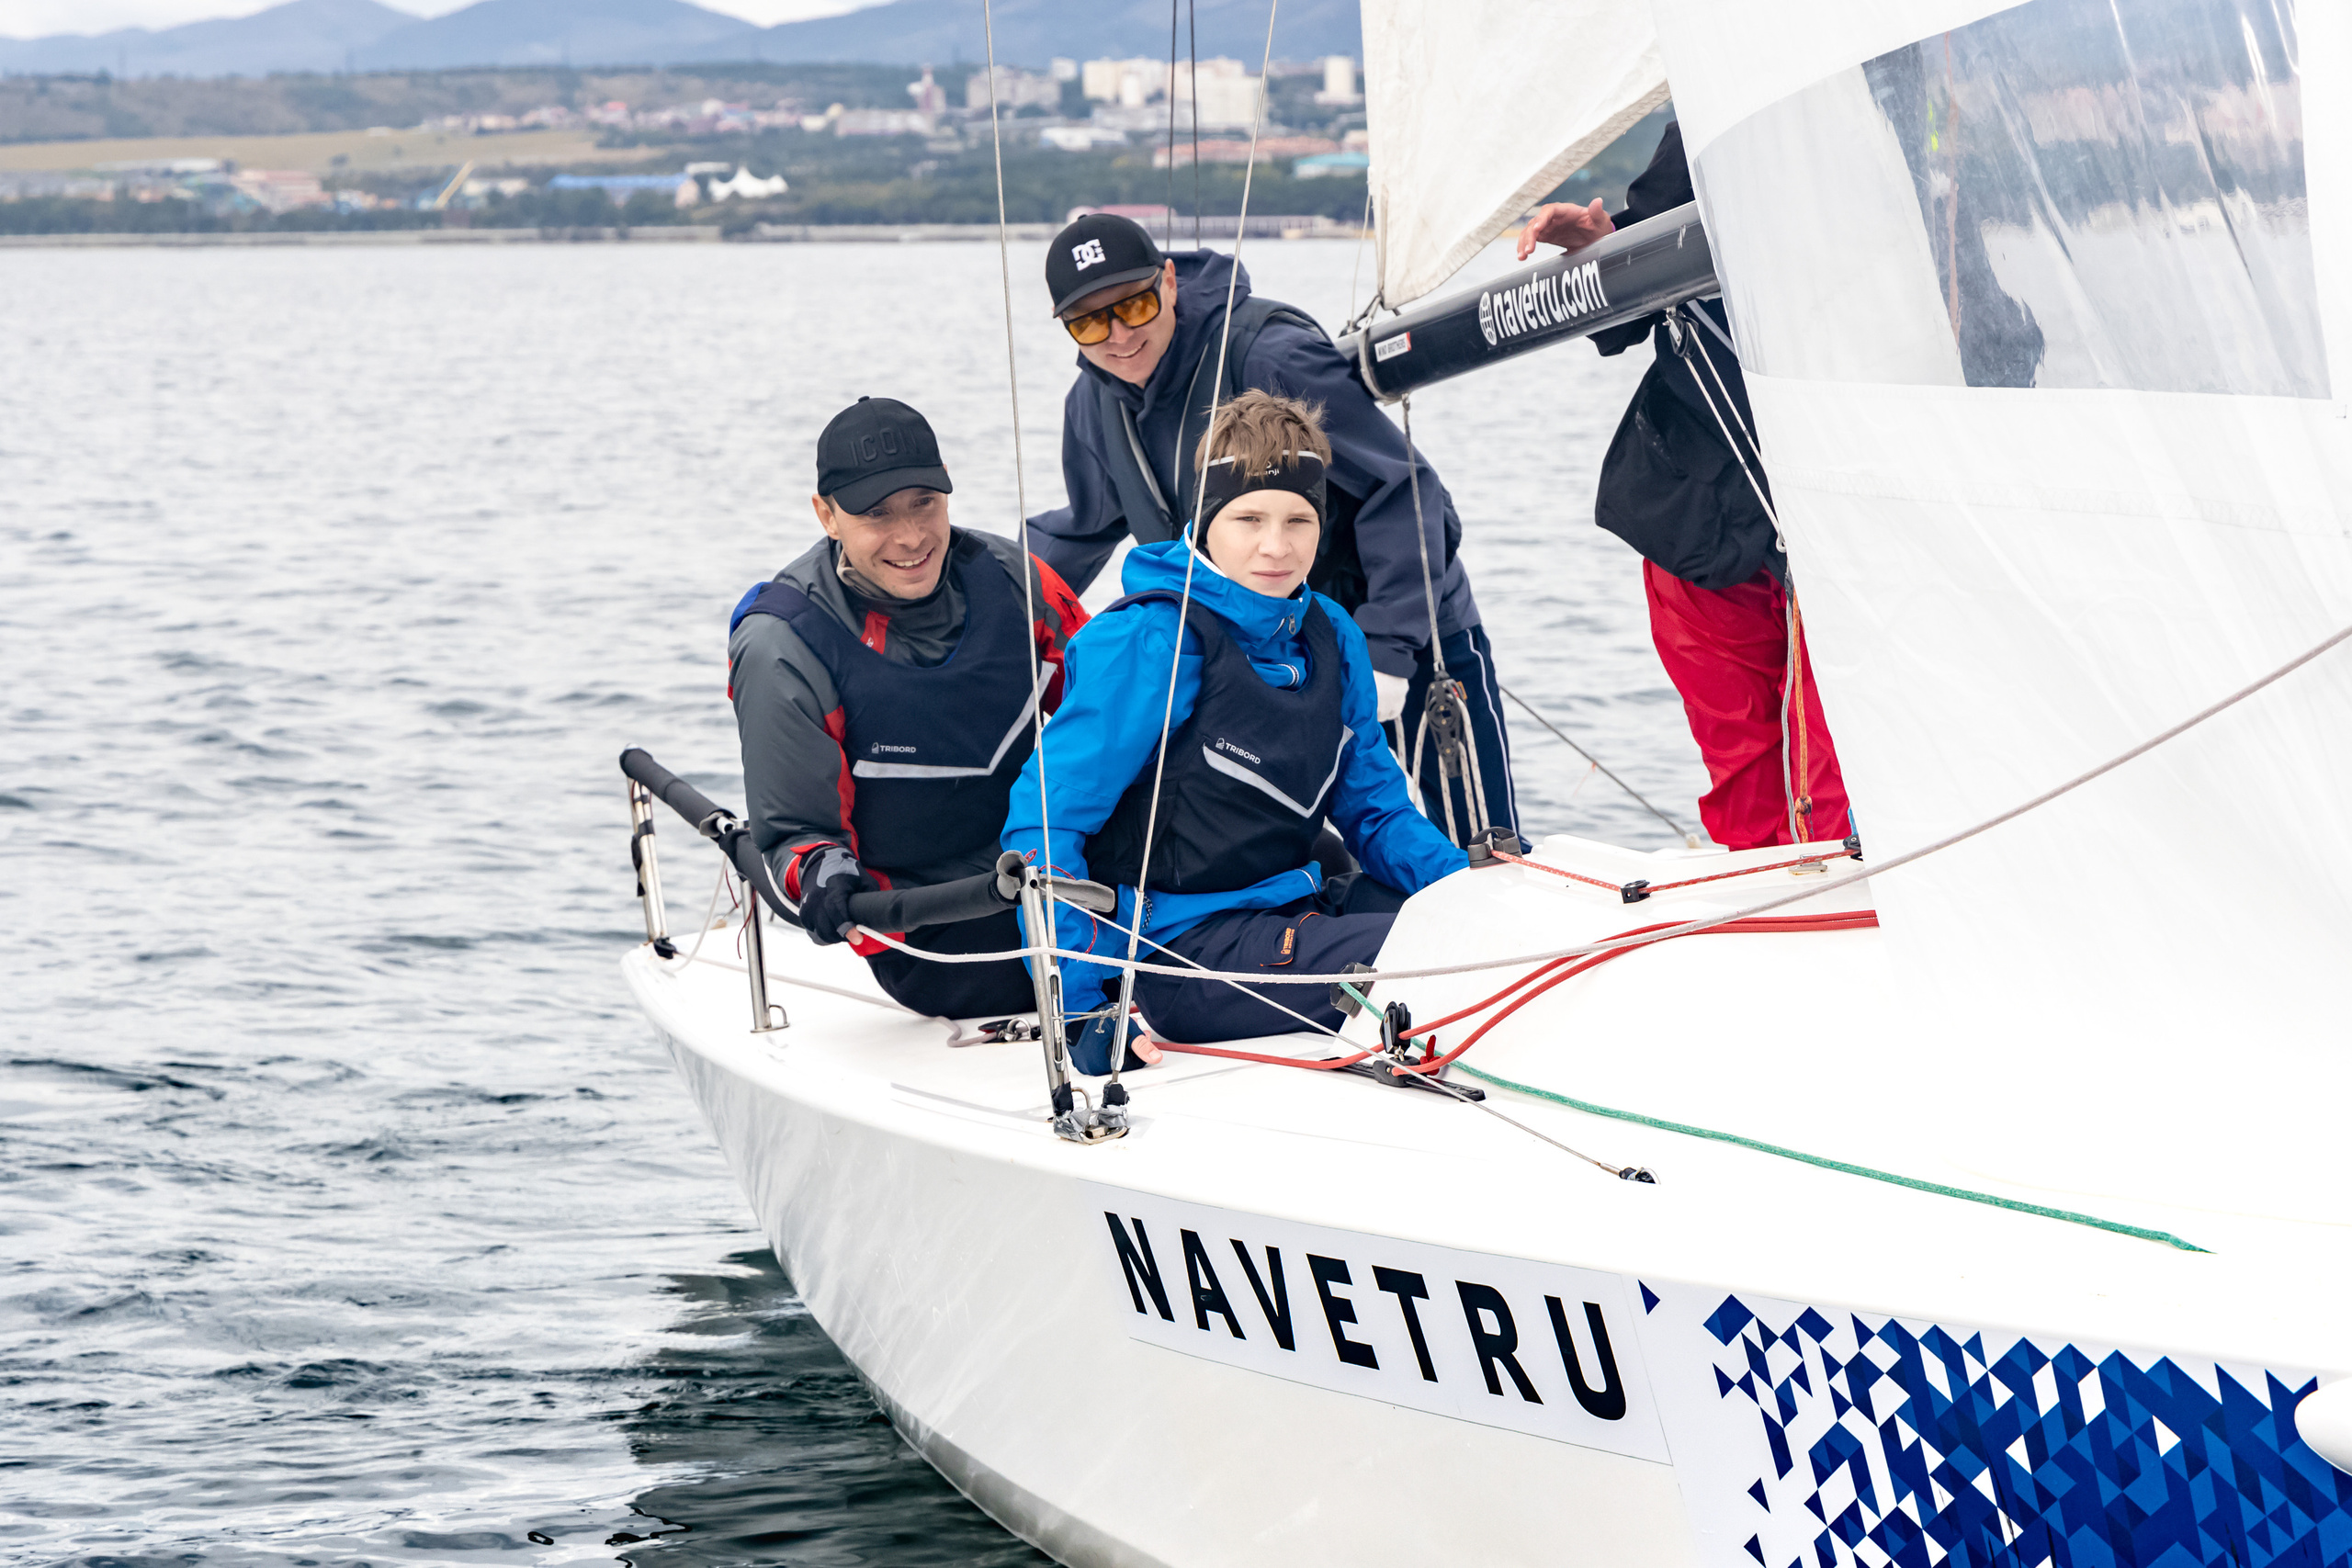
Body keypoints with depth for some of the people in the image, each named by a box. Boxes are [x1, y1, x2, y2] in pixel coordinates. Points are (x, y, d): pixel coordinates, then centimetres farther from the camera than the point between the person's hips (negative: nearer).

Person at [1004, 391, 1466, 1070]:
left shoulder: (1332, 638, 8)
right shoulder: (1150, 644, -15)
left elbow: (1376, 810, 17)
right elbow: (1042, 825, -16)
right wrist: (1080, 1006, -23)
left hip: (1297, 915, 8)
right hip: (1182, 954, -8)